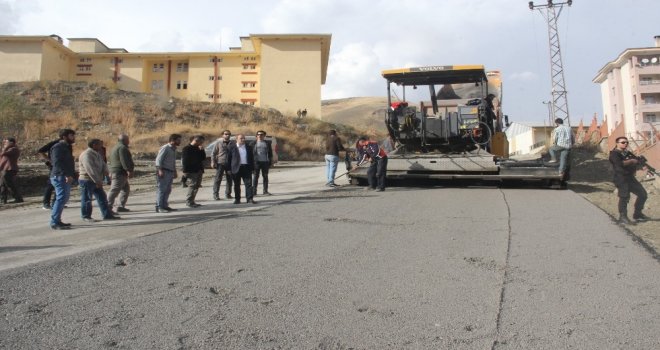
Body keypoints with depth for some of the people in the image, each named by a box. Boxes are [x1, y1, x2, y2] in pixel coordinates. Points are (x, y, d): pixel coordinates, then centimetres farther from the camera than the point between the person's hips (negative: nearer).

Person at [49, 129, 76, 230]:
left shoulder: (66, 147, 21)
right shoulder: (58, 147, -10)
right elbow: (57, 162, -22)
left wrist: (72, 175, 19)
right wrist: (66, 175, -28)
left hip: (66, 177, 10)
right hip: (60, 177, -10)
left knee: (63, 199, 13)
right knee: (61, 198, -14)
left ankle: (57, 221, 20)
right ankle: (55, 222, -12)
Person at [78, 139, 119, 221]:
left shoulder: (97, 154, 14)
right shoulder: (87, 155, -18)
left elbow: (103, 164, 11)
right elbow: (90, 169, -25)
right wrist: (97, 181, -26)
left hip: (96, 181, 9)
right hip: (87, 180, -9)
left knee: (102, 197, 8)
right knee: (87, 199, 1)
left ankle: (107, 215, 12)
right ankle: (86, 216, 12)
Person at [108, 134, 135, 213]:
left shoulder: (116, 147, 23)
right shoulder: (122, 148, -11)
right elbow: (124, 161, -22)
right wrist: (129, 170, -23)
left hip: (114, 172, 11)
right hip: (119, 172, -11)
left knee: (126, 189, 15)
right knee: (115, 190, -13)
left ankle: (121, 207, 15)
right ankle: (108, 207, -16)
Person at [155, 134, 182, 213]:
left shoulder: (174, 149, 17)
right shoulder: (165, 148, -9)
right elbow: (158, 159, -14)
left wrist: (175, 172, 20)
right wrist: (160, 170, -22)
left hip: (170, 172, 9)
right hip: (164, 172, -9)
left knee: (168, 190, 11)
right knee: (161, 190, -6)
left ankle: (165, 206, 18)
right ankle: (159, 207, -4)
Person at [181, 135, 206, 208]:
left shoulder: (198, 149, 17)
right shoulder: (187, 149, -8)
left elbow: (203, 158, 16)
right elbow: (184, 161, -13)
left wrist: (202, 150, 2)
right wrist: (185, 171, -18)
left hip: (198, 171, 8)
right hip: (191, 171, -8)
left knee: (196, 186, 10)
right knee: (193, 185, -10)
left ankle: (192, 201, 17)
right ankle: (189, 202, -2)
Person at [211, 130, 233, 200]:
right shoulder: (219, 143, 0)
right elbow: (213, 153, 0)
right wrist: (213, 162, -8)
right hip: (220, 163, -3)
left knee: (230, 179, 7)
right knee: (218, 179, -3)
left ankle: (228, 194, 19)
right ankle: (215, 194, 3)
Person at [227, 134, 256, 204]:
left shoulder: (248, 147, 10)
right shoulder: (232, 147, 2)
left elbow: (251, 158, 12)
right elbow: (228, 158, 1)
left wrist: (252, 168, 6)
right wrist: (229, 168, -4)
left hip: (246, 168, 2)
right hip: (236, 168, -2)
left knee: (248, 183, -4)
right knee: (236, 185, 6)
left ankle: (250, 198, -2)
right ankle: (237, 199, 16)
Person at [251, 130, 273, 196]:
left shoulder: (267, 144, 10)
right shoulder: (253, 144, 5)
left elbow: (270, 153, 12)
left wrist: (270, 162, 5)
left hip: (265, 162, 2)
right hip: (256, 162, -2)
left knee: (265, 176, 6)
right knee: (255, 176, -3)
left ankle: (265, 191, 12)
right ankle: (254, 191, 1)